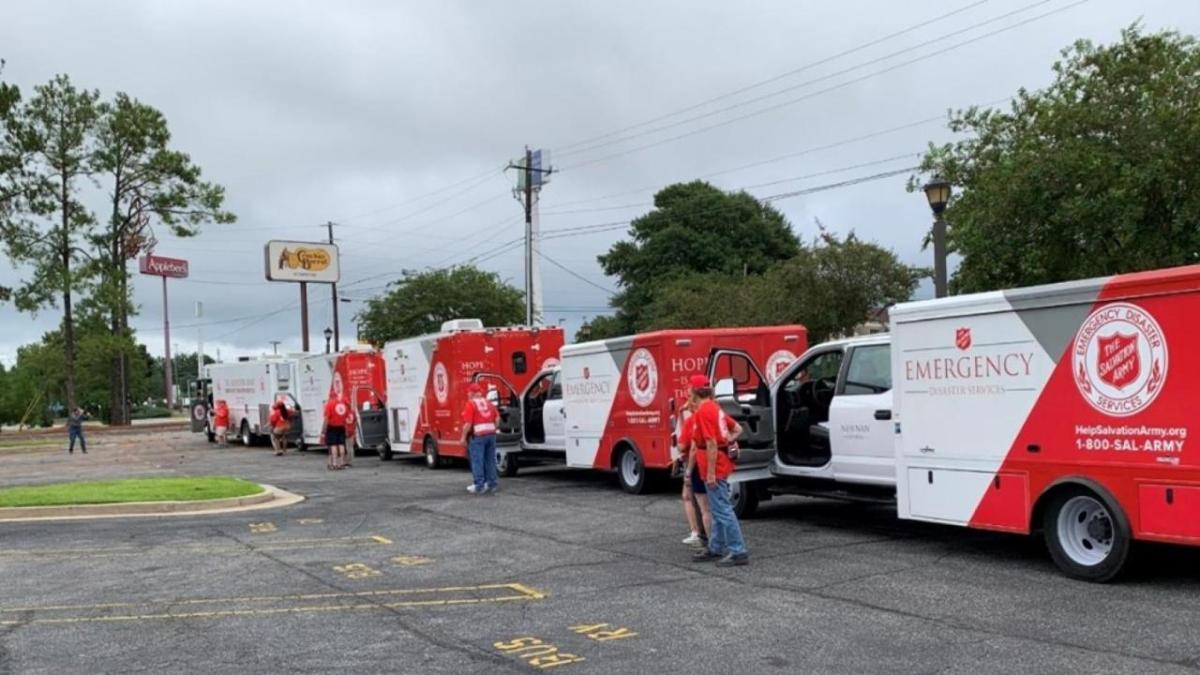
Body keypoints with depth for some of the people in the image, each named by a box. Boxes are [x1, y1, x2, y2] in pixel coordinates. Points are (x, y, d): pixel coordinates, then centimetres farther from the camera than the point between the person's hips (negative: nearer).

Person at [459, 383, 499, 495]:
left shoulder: (470, 404, -7)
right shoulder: (489, 403, 14)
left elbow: (468, 423, -13)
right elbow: (497, 419, 13)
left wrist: (463, 437, -6)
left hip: (477, 436, -7)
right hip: (491, 434, 7)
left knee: (477, 461, -2)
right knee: (490, 460, 13)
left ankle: (479, 486, -3)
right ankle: (492, 484, 17)